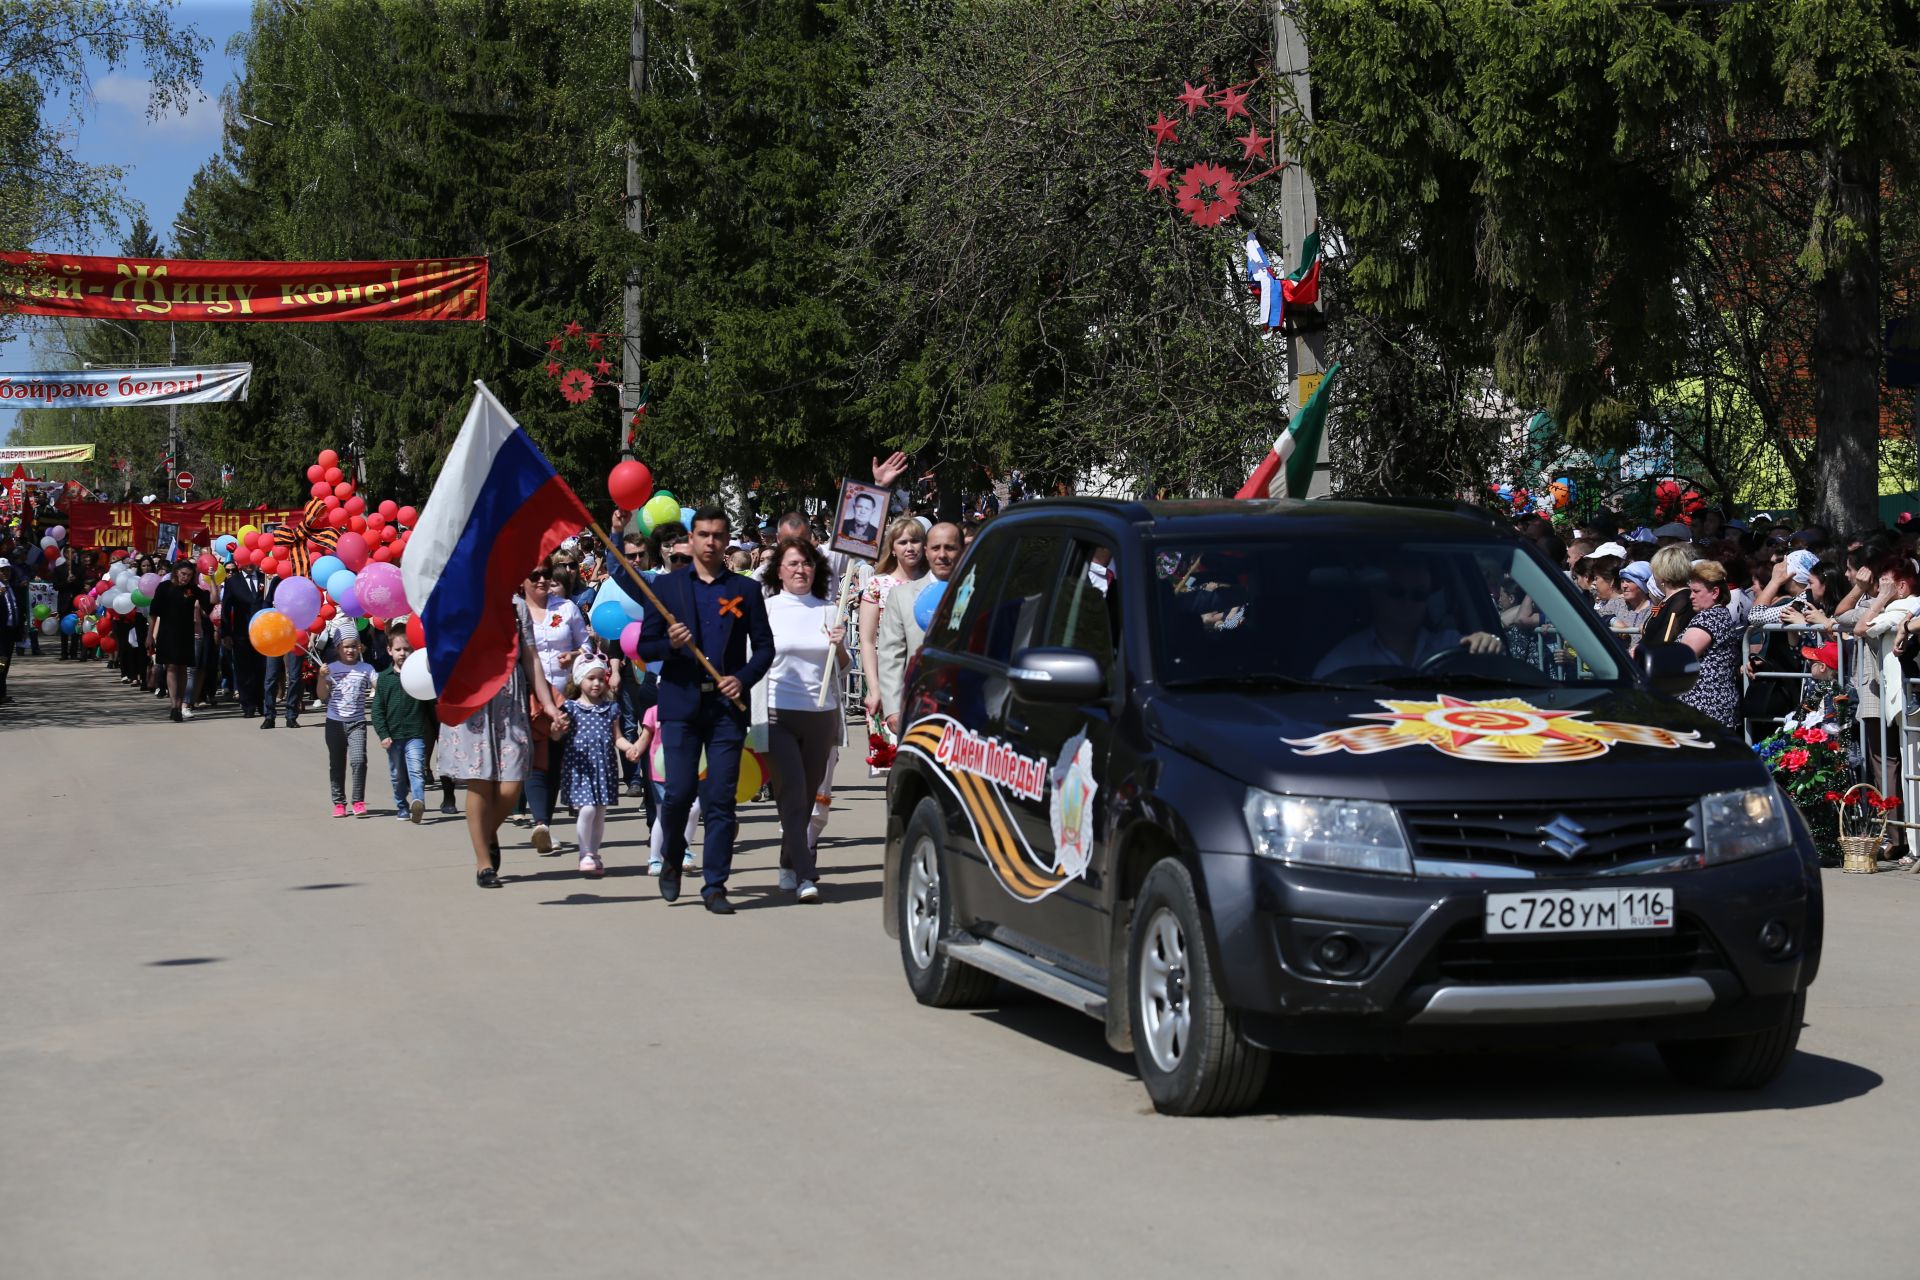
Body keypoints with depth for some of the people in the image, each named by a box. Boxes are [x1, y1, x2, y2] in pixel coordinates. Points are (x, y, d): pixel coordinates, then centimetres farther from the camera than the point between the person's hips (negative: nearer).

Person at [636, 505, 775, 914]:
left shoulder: (745, 589, 9)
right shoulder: (666, 585, 8)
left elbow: (764, 646, 10)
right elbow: (645, 647, 6)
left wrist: (743, 679, -7)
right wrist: (672, 644, -15)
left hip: (727, 706, 0)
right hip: (681, 704, 0)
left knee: (720, 799, -3)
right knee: (679, 793, -4)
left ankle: (715, 885, 3)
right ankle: (672, 861, 24)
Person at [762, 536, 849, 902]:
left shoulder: (828, 611, 10)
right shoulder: (766, 609, 2)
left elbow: (843, 667, 17)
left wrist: (838, 646, -4)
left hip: (821, 714, 3)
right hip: (779, 714, -3)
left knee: (809, 794, 9)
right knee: (792, 792, -12)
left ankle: (789, 865, 26)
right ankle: (803, 875, -15)